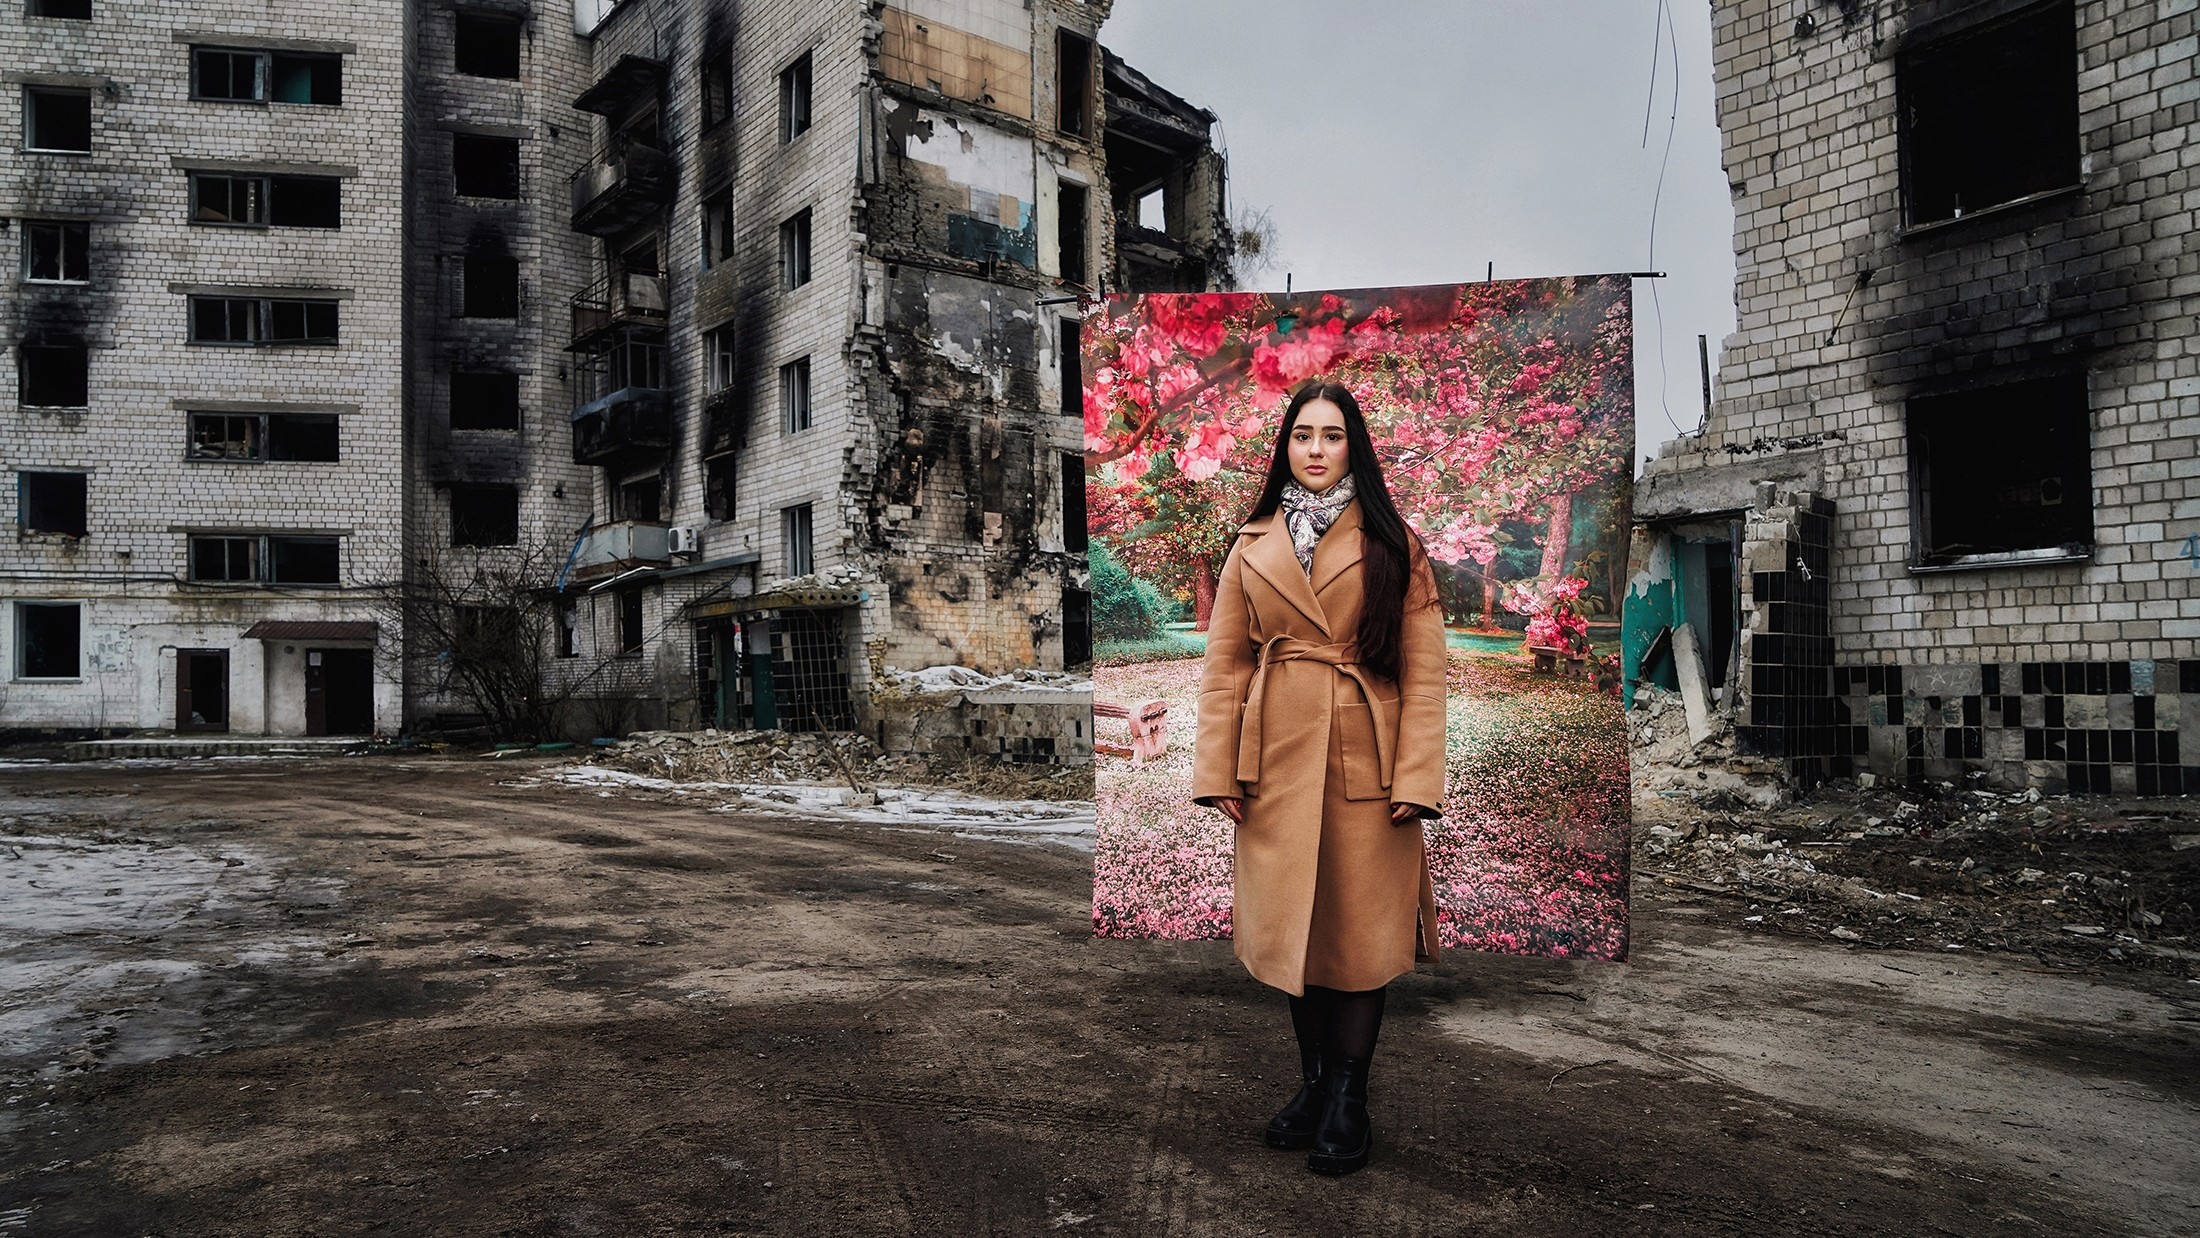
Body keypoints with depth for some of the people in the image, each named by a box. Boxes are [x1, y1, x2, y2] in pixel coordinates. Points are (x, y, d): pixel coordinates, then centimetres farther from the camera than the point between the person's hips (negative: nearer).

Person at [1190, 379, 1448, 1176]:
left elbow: (1422, 670, -3)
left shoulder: (1392, 545, 1)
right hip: (1278, 759, 2)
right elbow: (1225, 665, 5)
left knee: (1361, 928, 3)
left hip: (1366, 764, -2)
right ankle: (1314, 1078, 28)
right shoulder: (1253, 546, 8)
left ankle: (1347, 1098, 18)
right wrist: (1218, 772, -2)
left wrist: (1416, 777, -11)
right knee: (1291, 924, 10)